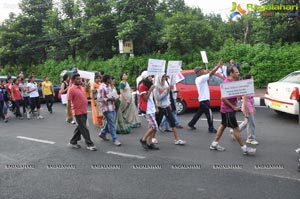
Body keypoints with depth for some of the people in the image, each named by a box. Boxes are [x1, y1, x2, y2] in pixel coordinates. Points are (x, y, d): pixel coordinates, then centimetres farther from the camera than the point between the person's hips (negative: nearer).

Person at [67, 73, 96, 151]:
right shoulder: (71, 90, -13)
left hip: (84, 112, 8)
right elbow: (68, 103, -14)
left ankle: (73, 142, 29)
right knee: (84, 129, -2)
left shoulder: (82, 88, 11)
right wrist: (69, 115, -16)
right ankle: (89, 144, 7)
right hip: (78, 113, -8)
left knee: (80, 128, 16)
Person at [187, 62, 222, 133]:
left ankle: (191, 124, 23)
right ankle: (211, 128, 6)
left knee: (199, 112, 18)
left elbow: (208, 74, 16)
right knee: (209, 114, -2)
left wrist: (216, 67, 9)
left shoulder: (198, 79, 11)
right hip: (204, 99, -10)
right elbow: (211, 73, -19)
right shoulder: (201, 78, -18)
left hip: (202, 99, 10)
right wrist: (218, 66, -11)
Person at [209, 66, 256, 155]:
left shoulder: (233, 82, 10)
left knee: (223, 125, 15)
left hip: (229, 109, 10)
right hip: (228, 110, -10)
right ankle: (244, 148, 5)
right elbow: (224, 98, -24)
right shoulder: (226, 83, -20)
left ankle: (214, 144, 24)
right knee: (236, 128, -3)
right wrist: (233, 107, -21)